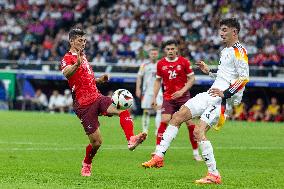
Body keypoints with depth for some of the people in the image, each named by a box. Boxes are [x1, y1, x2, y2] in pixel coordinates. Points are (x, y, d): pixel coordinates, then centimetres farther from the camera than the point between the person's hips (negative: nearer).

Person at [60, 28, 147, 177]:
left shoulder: (83, 56, 18)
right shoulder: (67, 59, -9)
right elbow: (67, 73, -35)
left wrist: (99, 80, 10)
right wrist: (77, 65, -57)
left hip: (97, 98, 7)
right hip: (83, 105, -7)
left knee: (123, 110, -22)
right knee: (96, 142, -5)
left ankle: (131, 139, -36)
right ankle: (86, 165, 23)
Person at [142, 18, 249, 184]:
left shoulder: (239, 51, -9)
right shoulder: (225, 51, 21)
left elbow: (244, 78, -18)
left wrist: (225, 93, -24)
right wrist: (209, 71, 22)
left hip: (224, 100, -10)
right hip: (212, 94, 10)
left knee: (199, 131, -22)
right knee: (178, 116, 3)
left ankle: (214, 175, -17)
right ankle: (159, 156, 5)